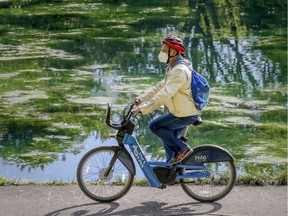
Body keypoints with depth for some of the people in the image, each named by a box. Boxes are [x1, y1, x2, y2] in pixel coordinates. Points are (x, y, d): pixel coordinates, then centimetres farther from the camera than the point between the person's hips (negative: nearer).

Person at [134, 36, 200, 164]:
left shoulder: (179, 70, -22)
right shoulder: (173, 68, 14)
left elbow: (164, 94, -29)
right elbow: (160, 87, 17)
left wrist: (143, 108, -30)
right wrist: (142, 99, 10)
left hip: (185, 114, -10)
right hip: (181, 112, 10)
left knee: (155, 125, -14)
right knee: (168, 139, 15)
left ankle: (182, 149, -6)